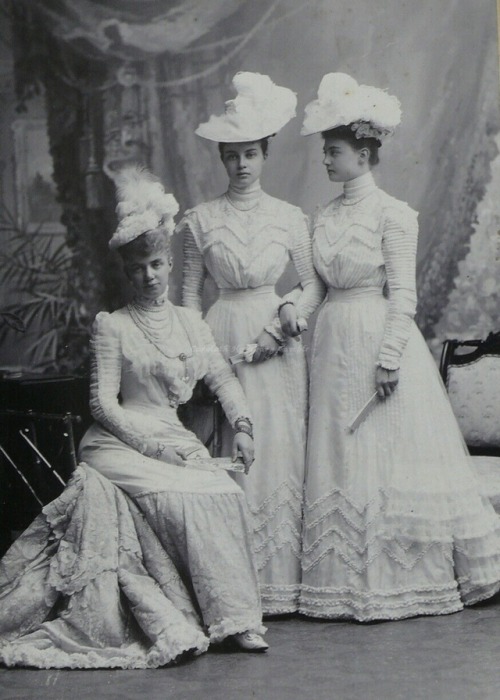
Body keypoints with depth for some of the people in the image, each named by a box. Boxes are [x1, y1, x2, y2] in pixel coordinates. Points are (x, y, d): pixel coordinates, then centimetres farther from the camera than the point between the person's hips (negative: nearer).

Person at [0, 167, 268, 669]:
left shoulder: (189, 322, 16)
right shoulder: (112, 326, -1)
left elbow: (222, 377, 17)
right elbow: (103, 403, -6)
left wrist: (242, 426, 0)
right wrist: (158, 446, -15)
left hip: (173, 442, 5)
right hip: (121, 444, -5)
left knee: (226, 493, -23)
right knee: (189, 498, -30)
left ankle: (235, 617, -17)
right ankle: (228, 617, -22)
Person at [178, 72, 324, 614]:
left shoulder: (289, 218, 6)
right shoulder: (201, 220, 5)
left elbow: (316, 283, 10)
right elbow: (190, 291, 6)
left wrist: (293, 311, -10)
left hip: (276, 345, 1)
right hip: (223, 339, -1)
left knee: (280, 450, -1)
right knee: (230, 453, -4)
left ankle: (280, 579, 7)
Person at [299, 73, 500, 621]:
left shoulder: (393, 214, -7)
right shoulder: (324, 218, 11)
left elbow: (402, 294, -11)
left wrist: (389, 357, -16)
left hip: (379, 340, -6)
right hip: (334, 345, 6)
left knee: (391, 457, -1)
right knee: (341, 463, 6)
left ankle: (406, 577, 10)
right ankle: (354, 580, 14)